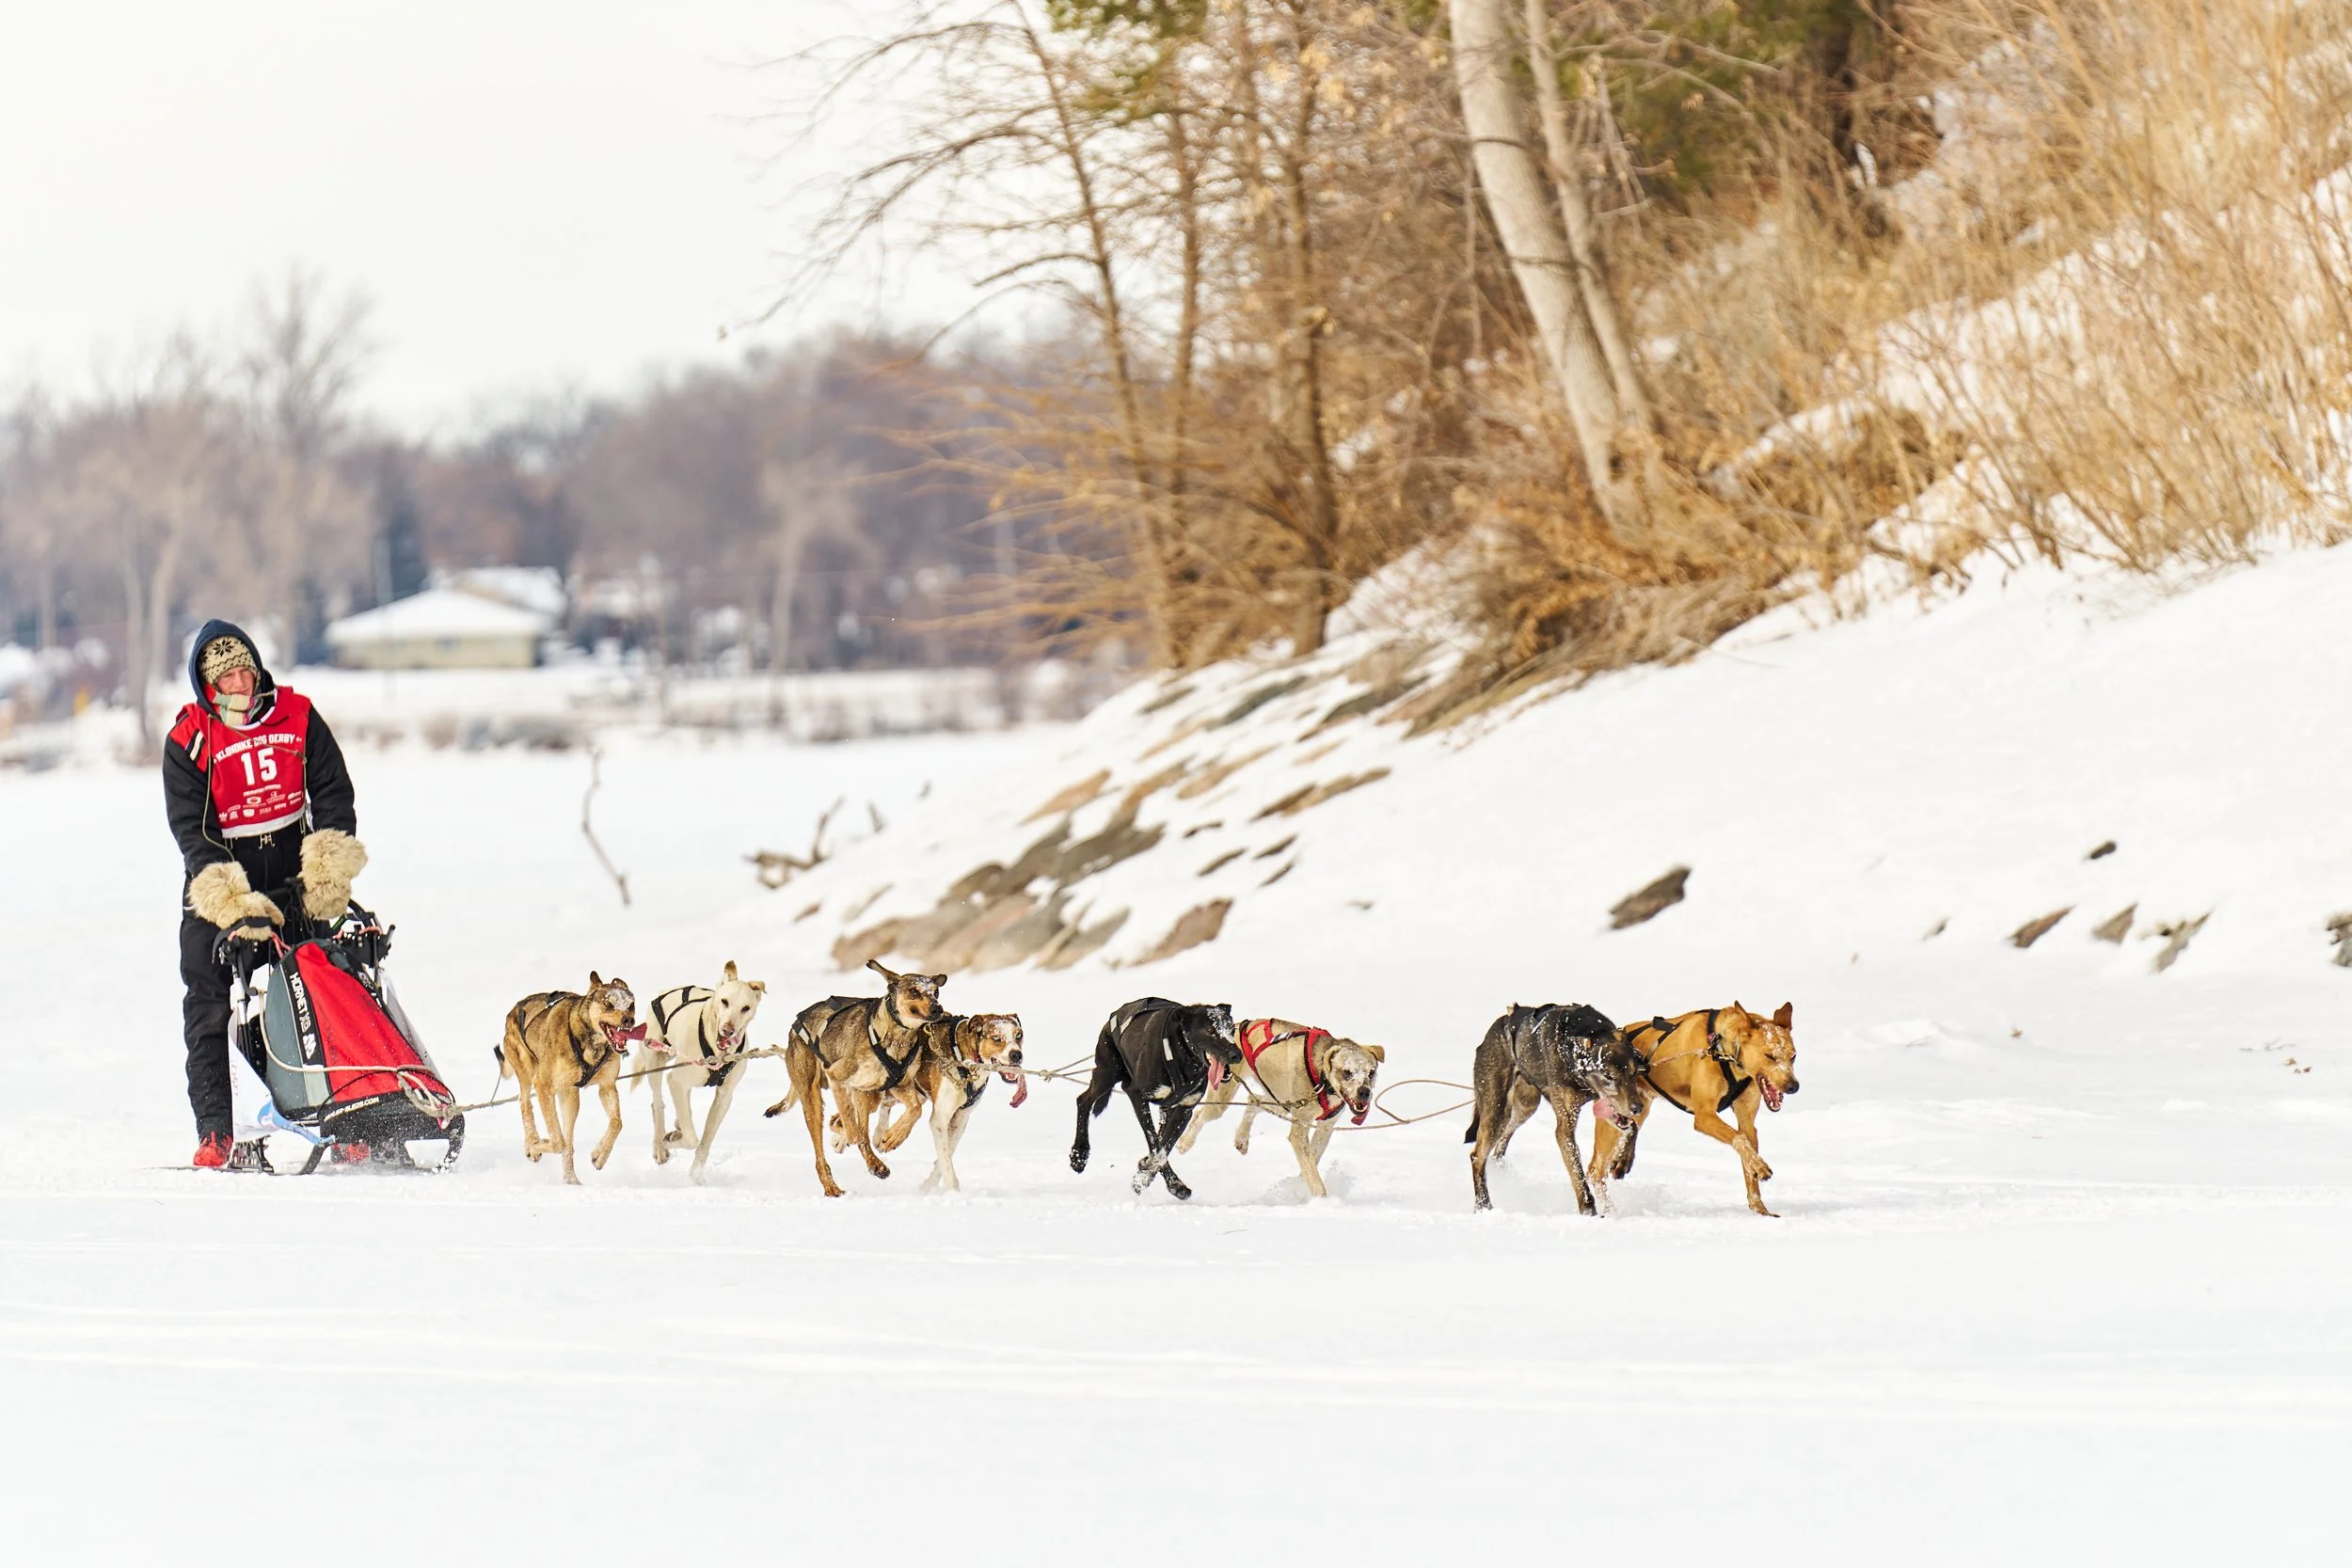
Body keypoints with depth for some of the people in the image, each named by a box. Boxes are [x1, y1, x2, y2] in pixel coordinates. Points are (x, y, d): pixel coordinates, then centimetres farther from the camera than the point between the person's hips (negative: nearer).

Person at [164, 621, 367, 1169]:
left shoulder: (297, 717, 0)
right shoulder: (189, 741, -6)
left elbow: (332, 794, 3)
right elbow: (190, 829, -11)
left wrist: (330, 863, -13)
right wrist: (231, 900, -24)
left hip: (295, 883, 1)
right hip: (219, 890, -1)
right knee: (209, 1010, -6)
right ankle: (215, 1134, -3)